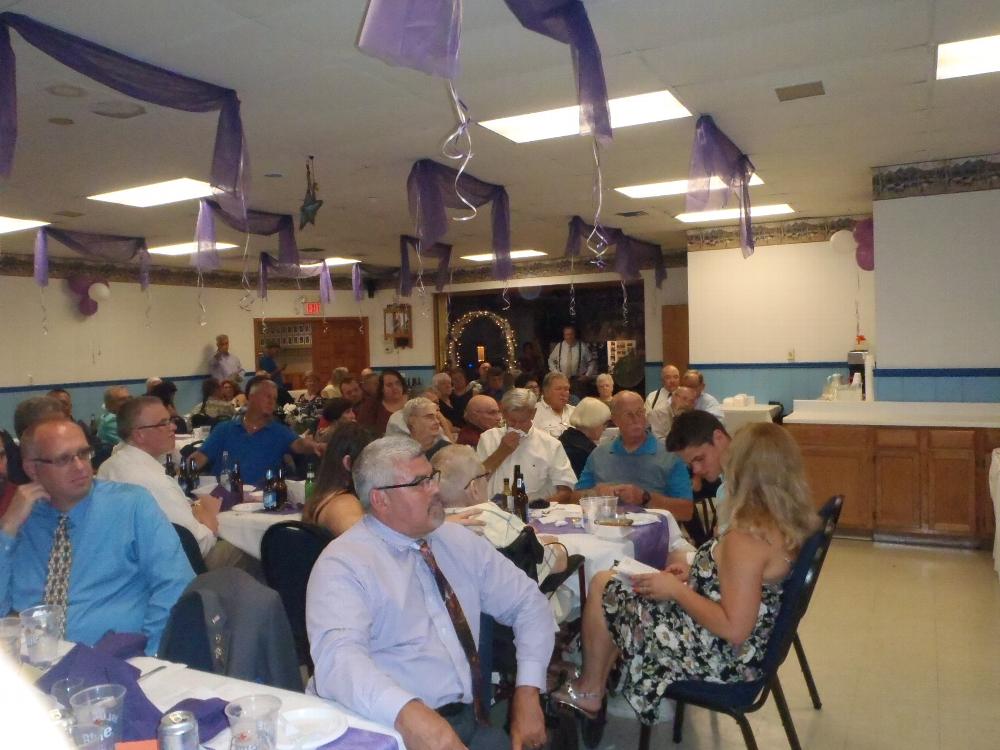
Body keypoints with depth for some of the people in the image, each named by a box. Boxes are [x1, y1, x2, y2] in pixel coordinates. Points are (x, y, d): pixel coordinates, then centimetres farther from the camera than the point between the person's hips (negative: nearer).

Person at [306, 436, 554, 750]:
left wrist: (527, 691, 0)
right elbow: (338, 655, -23)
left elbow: (529, 602, 12)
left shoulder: (458, 540, 9)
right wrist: (408, 712, -39)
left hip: (472, 721, 5)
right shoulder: (343, 564, -8)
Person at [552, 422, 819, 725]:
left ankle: (588, 692, 22)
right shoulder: (789, 521, -3)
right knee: (620, 588, 18)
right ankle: (597, 681, 27)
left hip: (718, 657, -9)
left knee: (602, 586, 2)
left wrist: (676, 589, -18)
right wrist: (695, 575, 6)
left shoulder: (747, 536, -30)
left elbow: (734, 629, -30)